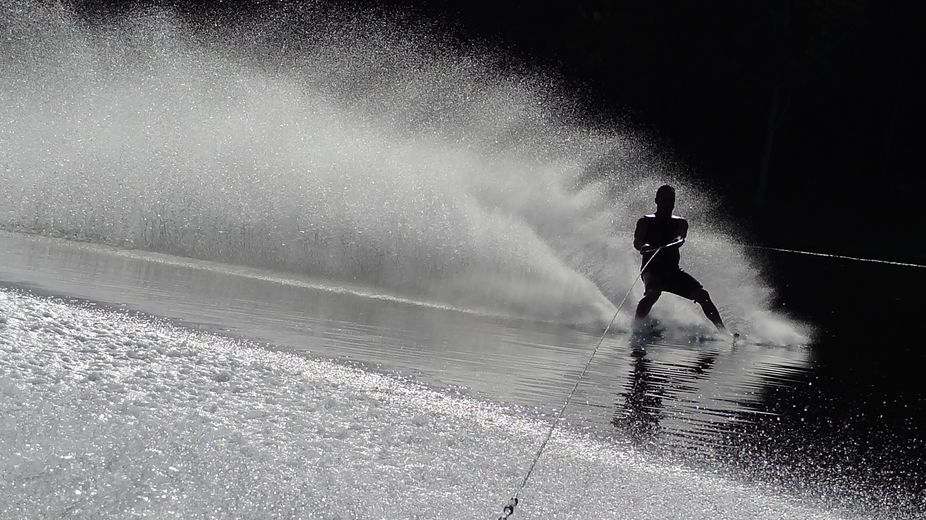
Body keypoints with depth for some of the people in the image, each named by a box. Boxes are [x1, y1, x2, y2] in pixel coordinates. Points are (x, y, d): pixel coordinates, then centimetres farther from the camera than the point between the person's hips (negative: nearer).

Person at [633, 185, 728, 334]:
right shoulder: (646, 222, 7)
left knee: (702, 295, -13)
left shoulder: (680, 223, 15)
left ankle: (723, 332, -12)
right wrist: (644, 247, -36)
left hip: (673, 271, 3)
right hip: (652, 269, -3)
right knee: (653, 293, -35)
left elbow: (680, 239, -7)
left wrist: (677, 240, -33)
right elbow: (637, 242, -11)